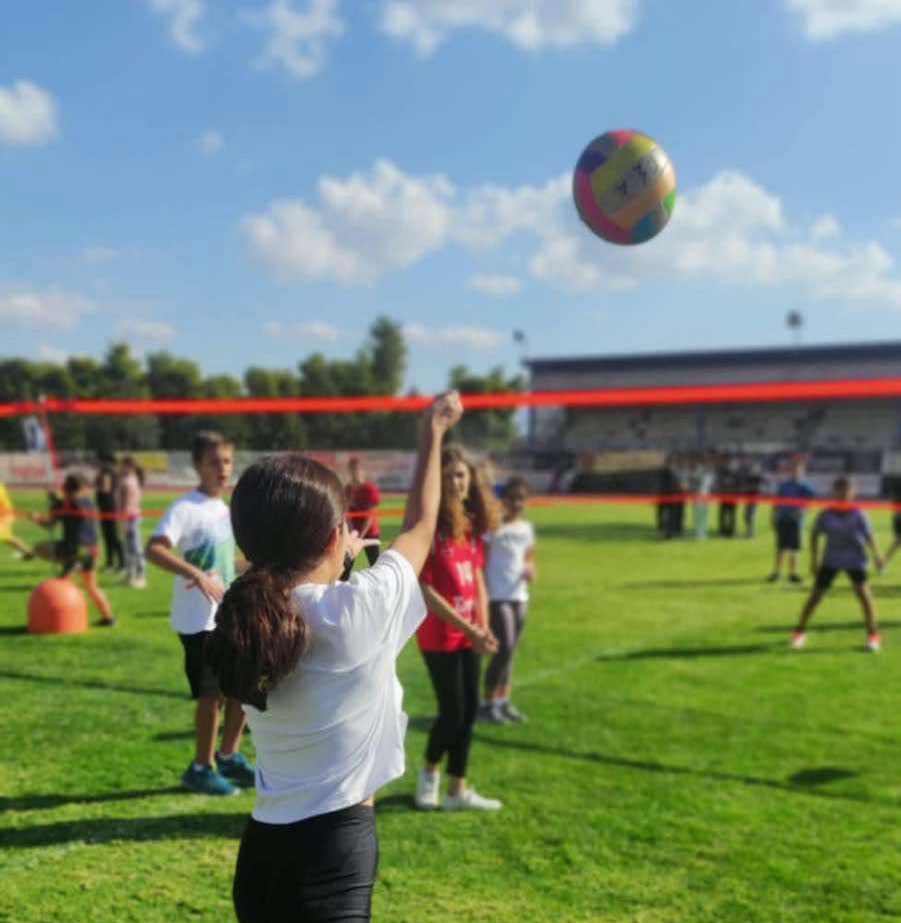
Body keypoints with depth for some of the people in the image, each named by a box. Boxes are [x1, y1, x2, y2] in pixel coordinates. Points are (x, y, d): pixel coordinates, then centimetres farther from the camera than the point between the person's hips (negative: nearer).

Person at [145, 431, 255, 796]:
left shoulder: (223, 509, 10)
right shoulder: (185, 508, -16)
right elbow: (154, 549, -30)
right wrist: (196, 574, -39)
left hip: (228, 616, 8)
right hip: (198, 620, -8)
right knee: (212, 693, -2)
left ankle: (228, 756, 28)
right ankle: (201, 768, 17)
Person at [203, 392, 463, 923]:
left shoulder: (248, 621, -2)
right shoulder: (358, 609, -17)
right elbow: (421, 527, 1)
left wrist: (336, 562, 38)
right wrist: (434, 433, 14)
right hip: (333, 855, -7)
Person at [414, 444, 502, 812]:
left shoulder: (473, 524, 4)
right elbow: (423, 589, -17)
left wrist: (483, 626, 4)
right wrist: (466, 627, -16)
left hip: (469, 634, 7)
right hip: (439, 635, -7)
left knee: (470, 710, 11)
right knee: (452, 711, 1)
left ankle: (457, 790, 24)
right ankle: (429, 773, 28)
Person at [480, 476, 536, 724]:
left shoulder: (526, 528, 11)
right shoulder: (493, 527, -8)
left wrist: (530, 570, -2)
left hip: (519, 596, 6)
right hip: (497, 596, -6)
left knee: (511, 651, 11)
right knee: (504, 649, -10)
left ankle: (504, 701, 20)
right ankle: (488, 703, 2)